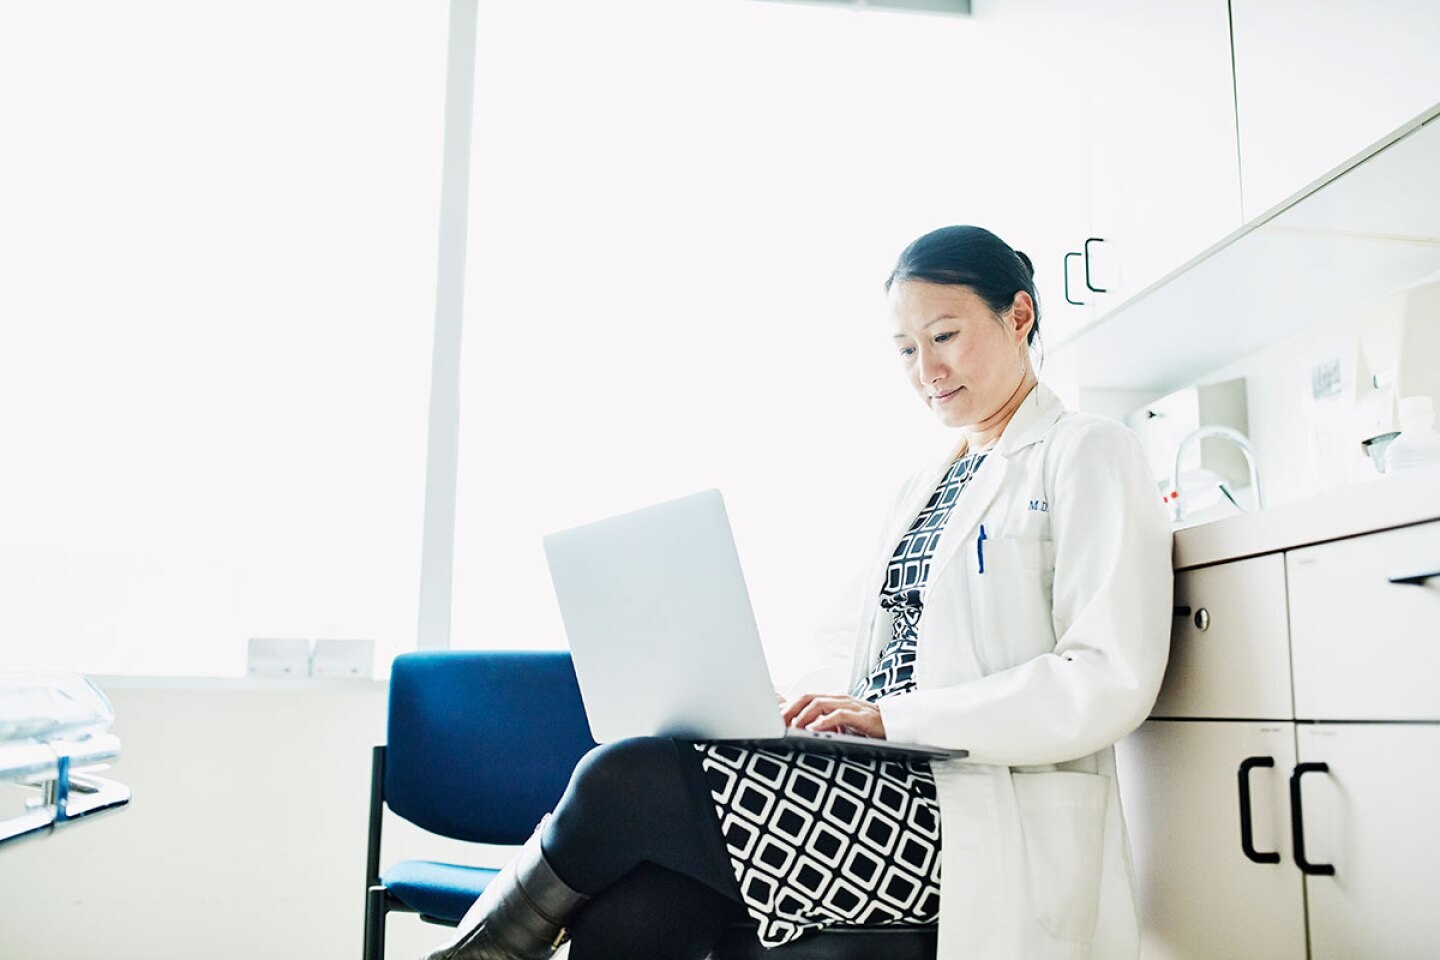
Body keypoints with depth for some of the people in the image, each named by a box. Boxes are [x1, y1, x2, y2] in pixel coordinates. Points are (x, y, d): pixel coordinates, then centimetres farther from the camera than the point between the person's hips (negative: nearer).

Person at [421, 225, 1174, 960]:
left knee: (626, 779, -19)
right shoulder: (924, 484, 23)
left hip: (984, 825, -6)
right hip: (869, 781, 6)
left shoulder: (1090, 456, 0)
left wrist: (894, 716, -17)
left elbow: (1109, 682, -12)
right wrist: (801, 700, -4)